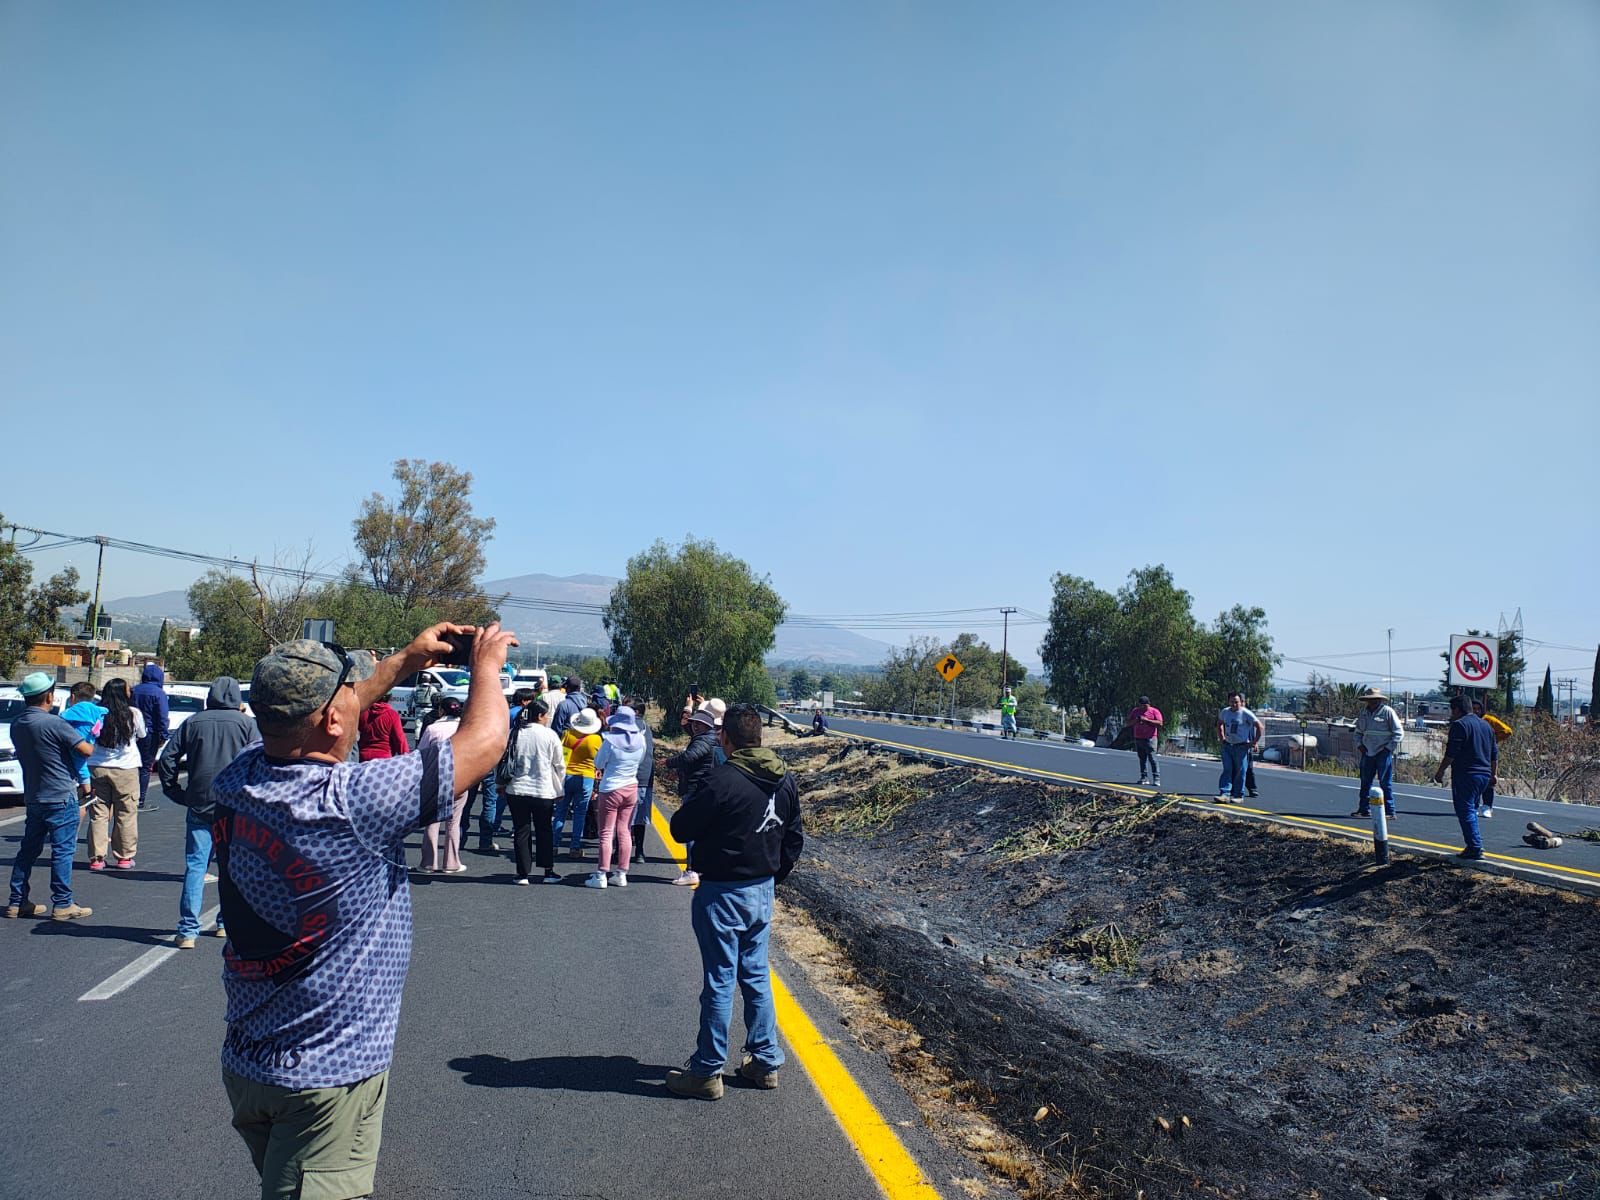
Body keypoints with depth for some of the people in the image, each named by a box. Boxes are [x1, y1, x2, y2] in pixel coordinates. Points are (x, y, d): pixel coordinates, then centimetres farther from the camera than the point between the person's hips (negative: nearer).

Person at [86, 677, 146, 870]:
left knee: (98, 814, 7)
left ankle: (96, 858, 9)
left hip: (97, 768, 2)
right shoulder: (134, 714, -7)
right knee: (126, 814, 7)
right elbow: (141, 735, 9)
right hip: (126, 769, -2)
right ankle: (124, 857, 12)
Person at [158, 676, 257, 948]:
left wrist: (176, 793, 11)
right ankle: (227, 923, 18)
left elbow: (167, 758, 6)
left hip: (199, 804, 1)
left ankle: (188, 930, -6)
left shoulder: (193, 723, 7)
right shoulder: (246, 723, 1)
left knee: (195, 866, 0)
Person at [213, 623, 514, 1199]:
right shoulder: (352, 802, -29)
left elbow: (311, 720, 13)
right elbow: (484, 740, -20)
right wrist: (487, 663, -1)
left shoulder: (238, 779, -9)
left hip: (245, 1061, 7)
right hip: (327, 1075, -7)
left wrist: (404, 661, 16)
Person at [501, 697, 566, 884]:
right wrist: (559, 788, 12)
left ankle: (523, 873, 9)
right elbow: (559, 765, 0)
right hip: (543, 791, -1)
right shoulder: (550, 735, -6)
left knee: (521, 831, 8)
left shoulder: (515, 733, -2)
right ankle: (549, 871, 18)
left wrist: (501, 783, 13)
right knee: (545, 831, 13)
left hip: (516, 790, 1)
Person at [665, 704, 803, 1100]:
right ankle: (766, 1061, 25)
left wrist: (691, 807, 5)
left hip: (722, 894, -7)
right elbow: (794, 840, 10)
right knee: (757, 977, 17)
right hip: (763, 892, 7)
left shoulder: (722, 781, -22)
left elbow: (681, 829, -13)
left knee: (719, 982, 2)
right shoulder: (785, 781, 2)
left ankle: (707, 1072, 13)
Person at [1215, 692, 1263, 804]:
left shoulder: (1246, 714, -10)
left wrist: (1253, 743, -8)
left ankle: (1238, 795, 10)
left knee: (1240, 772, 1)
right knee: (1227, 770, -2)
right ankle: (1224, 794, -6)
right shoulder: (1224, 712, 5)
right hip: (1227, 746, 4)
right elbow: (1219, 724, 26)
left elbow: (1261, 727, -8)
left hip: (1241, 747, -4)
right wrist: (1222, 738, 16)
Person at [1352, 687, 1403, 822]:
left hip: (1383, 753, -6)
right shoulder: (1363, 713, 11)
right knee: (1365, 781, 9)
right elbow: (1358, 731, 24)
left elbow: (1399, 733, -5)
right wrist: (1360, 744, 7)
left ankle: (1389, 811, -1)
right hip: (1368, 752, 6)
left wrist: (1388, 748, -10)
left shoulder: (1388, 712, -6)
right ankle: (1364, 809, 17)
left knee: (1385, 783, -5)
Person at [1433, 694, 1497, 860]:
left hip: (1465, 775, -9)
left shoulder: (1459, 725, -12)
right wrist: (1493, 775, 25)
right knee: (1471, 810, 18)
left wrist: (1440, 771, -8)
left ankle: (1475, 848, -9)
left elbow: (1451, 753, -16)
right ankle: (1475, 845, 20)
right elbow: (1494, 754, 19)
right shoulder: (1485, 724, 15)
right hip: (1484, 775, 9)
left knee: (1465, 811, -5)